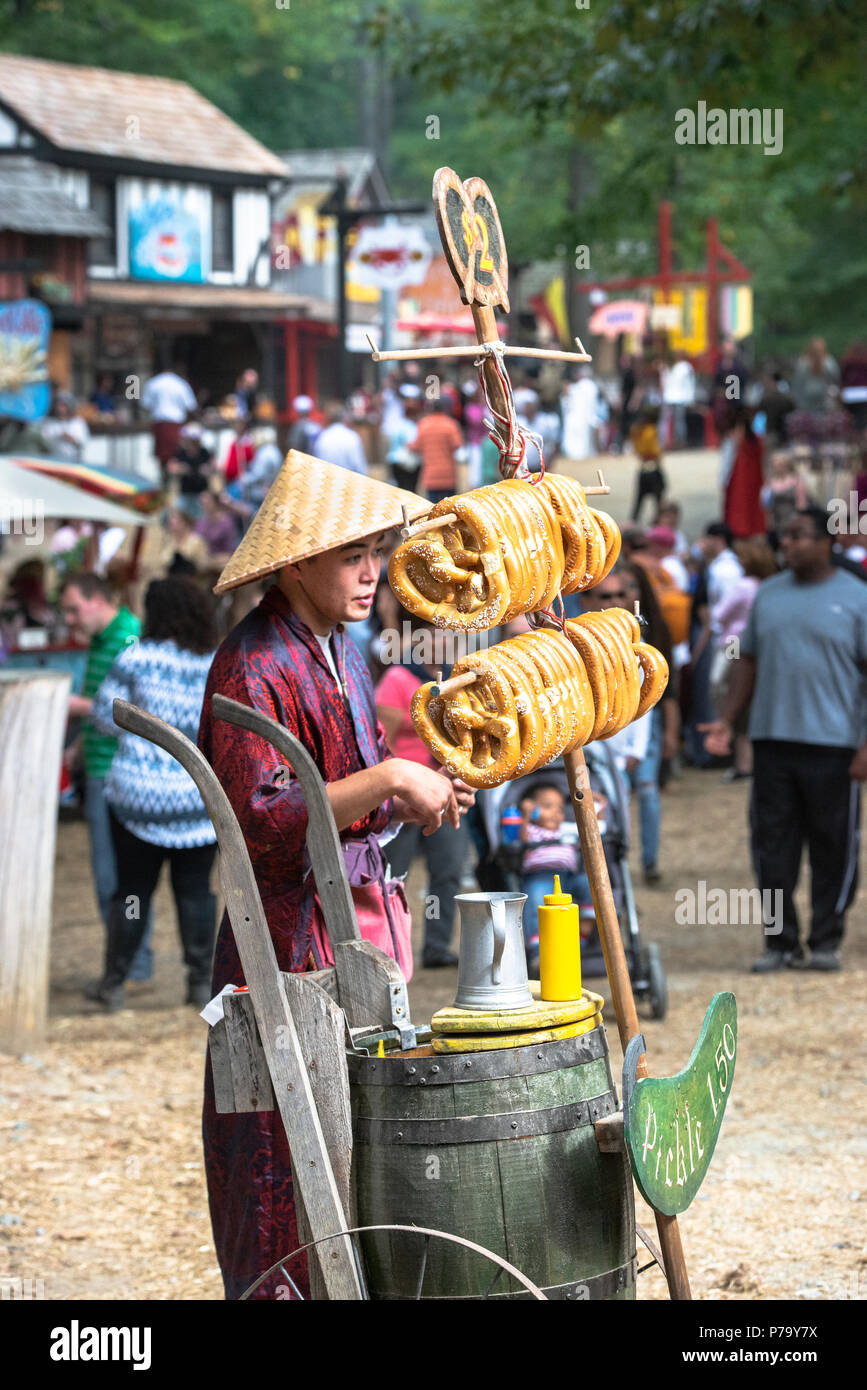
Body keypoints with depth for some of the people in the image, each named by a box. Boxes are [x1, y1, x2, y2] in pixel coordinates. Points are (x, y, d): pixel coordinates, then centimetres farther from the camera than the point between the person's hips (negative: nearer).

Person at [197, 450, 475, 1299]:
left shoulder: (339, 654, 13)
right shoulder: (250, 669, -15)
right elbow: (260, 822, -24)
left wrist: (414, 802, 4)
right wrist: (389, 780, -24)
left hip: (364, 922, 9)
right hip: (292, 942, -9)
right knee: (292, 1178, -5)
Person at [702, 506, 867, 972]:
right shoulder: (768, 594, 12)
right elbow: (749, 661, 18)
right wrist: (726, 720, 8)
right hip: (772, 740, 4)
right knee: (773, 845, 3)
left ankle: (826, 942, 12)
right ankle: (780, 940, 11)